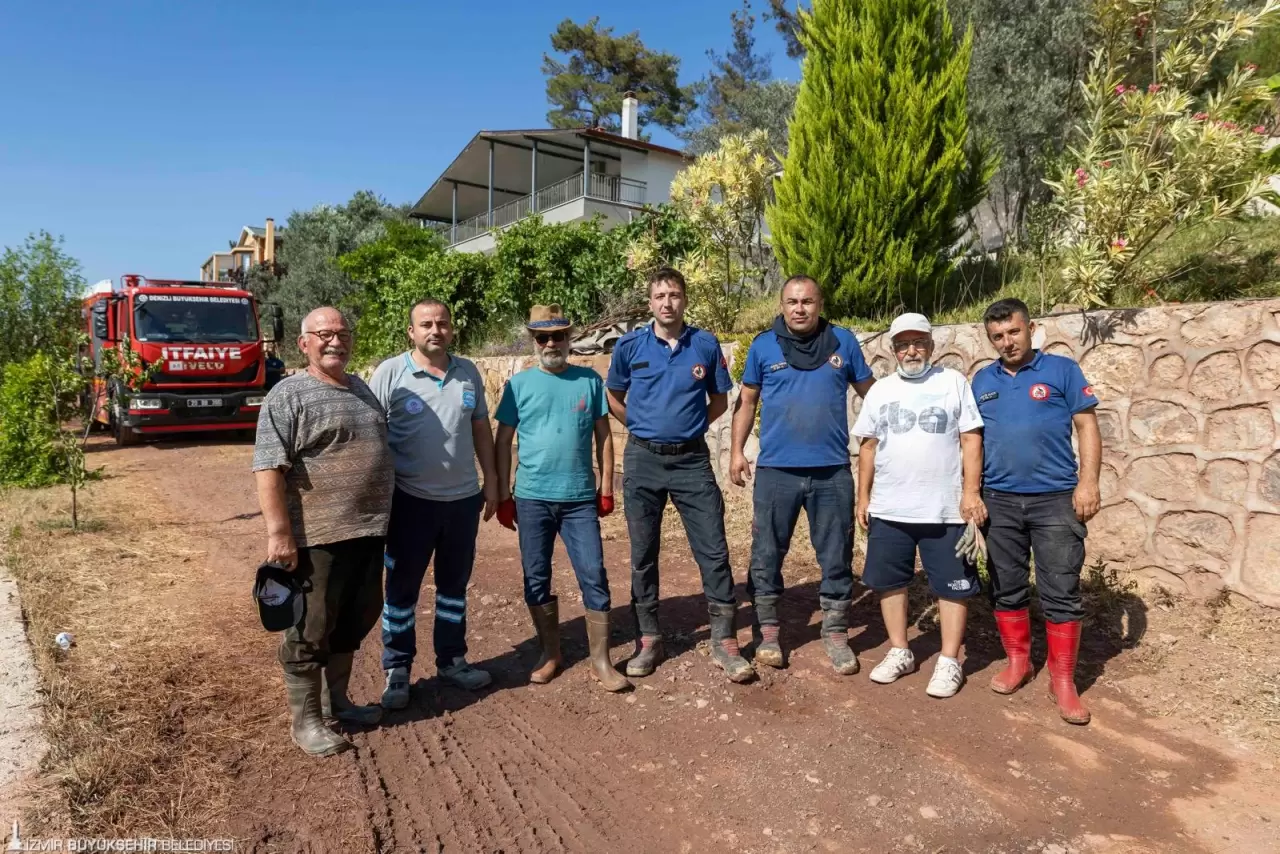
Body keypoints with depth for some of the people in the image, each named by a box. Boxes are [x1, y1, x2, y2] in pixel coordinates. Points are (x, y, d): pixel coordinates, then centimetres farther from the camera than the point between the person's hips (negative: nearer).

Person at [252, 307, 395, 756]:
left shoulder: (361, 388, 13)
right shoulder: (288, 395, -9)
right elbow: (268, 468, -15)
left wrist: (380, 516, 20)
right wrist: (279, 532, -21)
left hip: (368, 530, 8)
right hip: (317, 536, -7)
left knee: (353, 622, 18)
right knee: (311, 630, 5)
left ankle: (337, 701, 35)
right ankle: (305, 721, 20)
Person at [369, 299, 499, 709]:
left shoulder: (469, 372, 5)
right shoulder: (390, 373, -8)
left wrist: (491, 479, 10)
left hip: (464, 497, 4)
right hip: (411, 500, -4)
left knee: (454, 583, 15)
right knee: (402, 586, 8)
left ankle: (451, 660, 31)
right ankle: (397, 669, 22)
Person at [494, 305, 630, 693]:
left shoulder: (589, 381, 2)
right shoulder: (519, 384, 1)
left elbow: (603, 437, 6)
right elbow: (503, 442, 4)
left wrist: (606, 487, 4)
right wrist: (503, 495, 1)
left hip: (580, 499, 0)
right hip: (532, 499, 1)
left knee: (594, 577, 0)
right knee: (536, 579, 9)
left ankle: (601, 661, 12)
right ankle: (551, 654, 27)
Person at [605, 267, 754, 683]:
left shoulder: (706, 345, 1)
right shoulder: (630, 346, 1)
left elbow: (720, 400, 12)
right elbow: (614, 398, 13)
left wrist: (690, 426, 5)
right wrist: (644, 426, 7)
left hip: (693, 460, 0)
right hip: (643, 460, 0)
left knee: (714, 550, -1)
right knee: (643, 554, 8)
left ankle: (724, 641, 11)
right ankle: (648, 640, 23)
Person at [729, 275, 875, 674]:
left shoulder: (843, 342, 4)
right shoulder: (763, 346, 2)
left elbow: (871, 394, 11)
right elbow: (747, 401, 8)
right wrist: (737, 451, 2)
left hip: (832, 471, 1)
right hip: (776, 470, 0)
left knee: (836, 556, 9)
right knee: (767, 553, 8)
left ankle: (835, 632, 25)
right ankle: (767, 629, 24)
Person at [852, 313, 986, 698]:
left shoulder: (953, 382, 1)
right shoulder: (881, 390, 10)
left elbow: (971, 439, -3)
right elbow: (869, 447, 11)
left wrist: (971, 491, -11)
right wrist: (863, 497, 8)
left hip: (945, 509, -3)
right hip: (888, 508, 3)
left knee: (952, 585, 4)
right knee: (889, 580, 11)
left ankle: (949, 661, 18)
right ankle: (899, 652, 26)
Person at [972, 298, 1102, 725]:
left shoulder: (1062, 369, 0)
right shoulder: (982, 380, 10)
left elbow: (1086, 426, -2)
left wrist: (1088, 482, -12)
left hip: (1056, 499, -3)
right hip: (999, 501, 3)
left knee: (1061, 591, 0)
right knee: (1007, 589, 11)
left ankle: (1063, 679, 11)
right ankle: (1017, 661, 26)